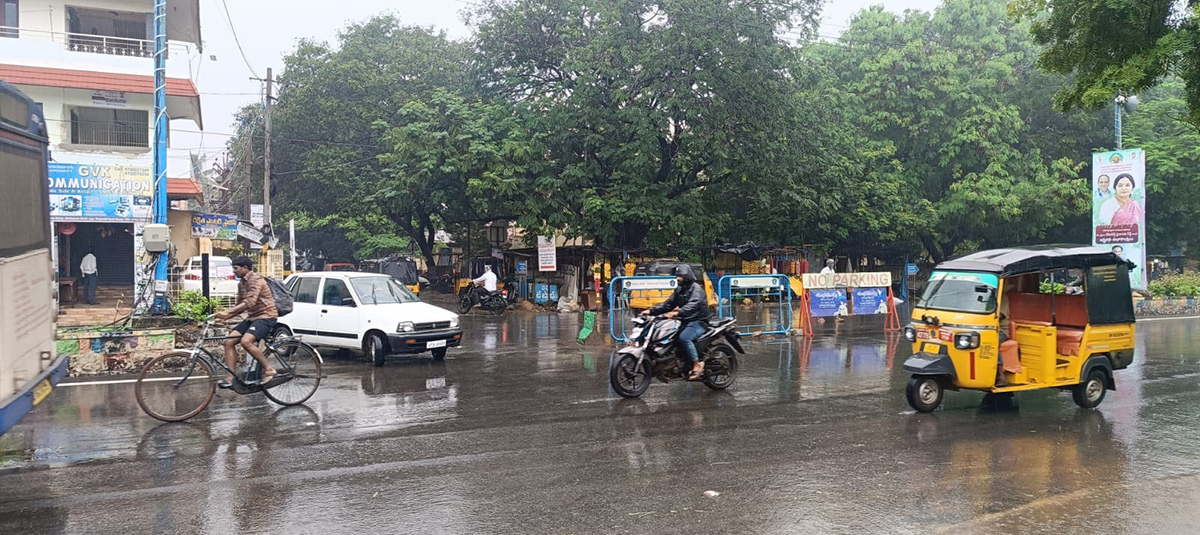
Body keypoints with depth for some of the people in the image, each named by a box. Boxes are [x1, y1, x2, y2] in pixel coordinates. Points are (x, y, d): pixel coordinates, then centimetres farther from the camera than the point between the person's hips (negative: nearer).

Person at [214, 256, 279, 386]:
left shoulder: (255, 279, -14)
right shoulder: (241, 284, 15)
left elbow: (250, 302, -26)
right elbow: (240, 305, 17)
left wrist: (227, 312, -31)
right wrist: (225, 317, 0)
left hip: (266, 316, -9)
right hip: (252, 317, 9)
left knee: (246, 341, -30)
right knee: (229, 342, -5)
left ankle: (269, 370, -15)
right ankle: (230, 378, -3)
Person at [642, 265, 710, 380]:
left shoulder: (696, 289, -12)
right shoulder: (679, 290, 16)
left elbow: (692, 305, -30)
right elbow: (668, 304, 11)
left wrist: (677, 313, -47)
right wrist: (651, 311, -2)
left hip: (698, 322, -9)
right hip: (685, 322, 9)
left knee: (684, 337, -34)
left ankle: (697, 366, -28)